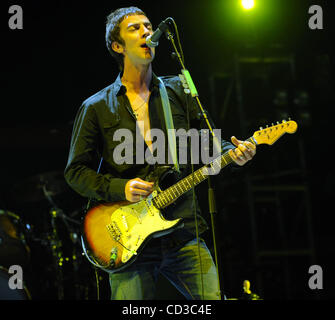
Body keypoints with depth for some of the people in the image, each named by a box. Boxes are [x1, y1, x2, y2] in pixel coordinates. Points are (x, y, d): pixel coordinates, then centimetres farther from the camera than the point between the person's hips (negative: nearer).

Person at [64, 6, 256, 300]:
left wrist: (232, 153, -7)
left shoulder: (178, 91, 14)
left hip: (183, 232, 2)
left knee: (212, 297, -8)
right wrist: (119, 188, -10)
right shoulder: (96, 107, 7)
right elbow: (76, 171, 6)